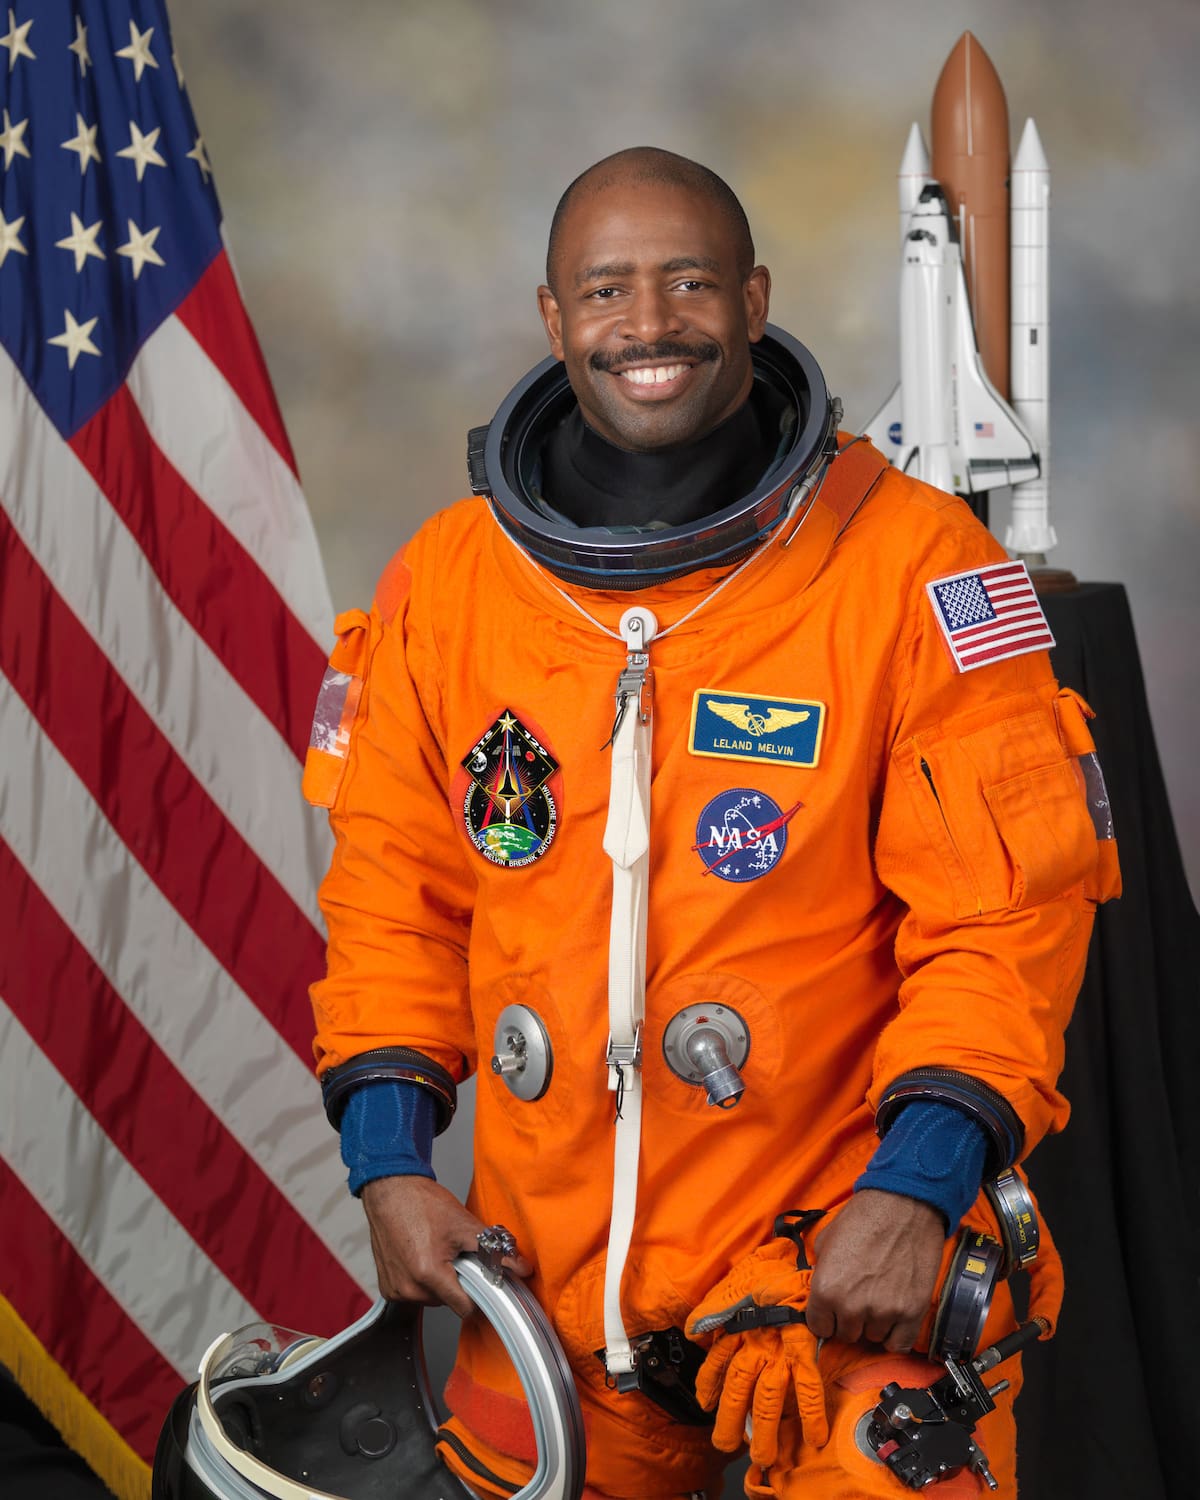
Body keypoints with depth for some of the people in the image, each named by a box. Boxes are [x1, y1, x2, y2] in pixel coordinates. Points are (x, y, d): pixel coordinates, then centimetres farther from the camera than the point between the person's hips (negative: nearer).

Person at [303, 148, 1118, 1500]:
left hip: (837, 1248, -3)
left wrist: (917, 1185, -17)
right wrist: (388, 1163, 0)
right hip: (545, 1261, 4)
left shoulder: (912, 562, -8)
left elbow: (1006, 905, -8)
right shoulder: (442, 582, 4)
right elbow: (393, 889, 10)